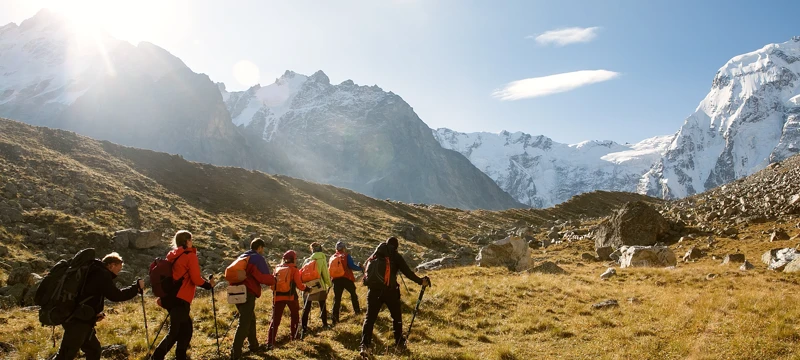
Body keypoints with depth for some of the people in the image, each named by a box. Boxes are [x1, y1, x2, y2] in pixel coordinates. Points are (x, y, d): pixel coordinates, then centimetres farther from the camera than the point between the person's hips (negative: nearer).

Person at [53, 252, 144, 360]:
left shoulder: (96, 273, 17)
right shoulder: (102, 275, -11)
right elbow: (116, 295, -17)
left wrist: (95, 314, 13)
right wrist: (137, 287, -8)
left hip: (82, 320, 10)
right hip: (78, 322, -10)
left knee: (93, 349, 17)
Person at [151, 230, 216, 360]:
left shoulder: (172, 256, 14)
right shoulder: (190, 255, -8)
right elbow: (196, 279, -11)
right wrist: (209, 284, 5)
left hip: (171, 298, 8)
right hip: (181, 299, -8)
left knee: (185, 329, 14)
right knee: (174, 332, -5)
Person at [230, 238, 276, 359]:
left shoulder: (241, 257, 20)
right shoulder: (258, 258, -4)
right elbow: (265, 278, -10)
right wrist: (274, 279, 11)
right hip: (247, 293, -8)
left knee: (250, 319, 21)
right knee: (244, 323, -6)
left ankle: (254, 345, 29)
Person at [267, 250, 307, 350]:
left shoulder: (278, 268, 7)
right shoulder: (294, 269, -4)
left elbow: (273, 282, 7)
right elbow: (299, 284, -6)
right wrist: (305, 288, 12)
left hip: (278, 296, 2)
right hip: (290, 296, -2)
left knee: (275, 320, 1)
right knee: (295, 316, 23)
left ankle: (270, 342, -9)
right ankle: (293, 335, 31)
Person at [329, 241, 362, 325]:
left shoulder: (332, 257, 14)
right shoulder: (346, 256, -2)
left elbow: (329, 269, 16)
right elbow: (352, 266, -13)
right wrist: (360, 268, 1)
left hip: (336, 280, 4)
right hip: (346, 278, -4)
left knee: (337, 299, 6)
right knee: (353, 294, 19)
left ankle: (335, 317, 1)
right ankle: (357, 311, 25)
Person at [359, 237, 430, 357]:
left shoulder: (375, 255, 13)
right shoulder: (395, 256, 1)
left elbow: (367, 271, 20)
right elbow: (407, 272, -3)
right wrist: (421, 281, 4)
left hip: (374, 289, 3)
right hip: (390, 290, -3)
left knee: (369, 318, 2)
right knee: (396, 317, 16)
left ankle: (365, 346, -10)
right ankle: (399, 343, 24)